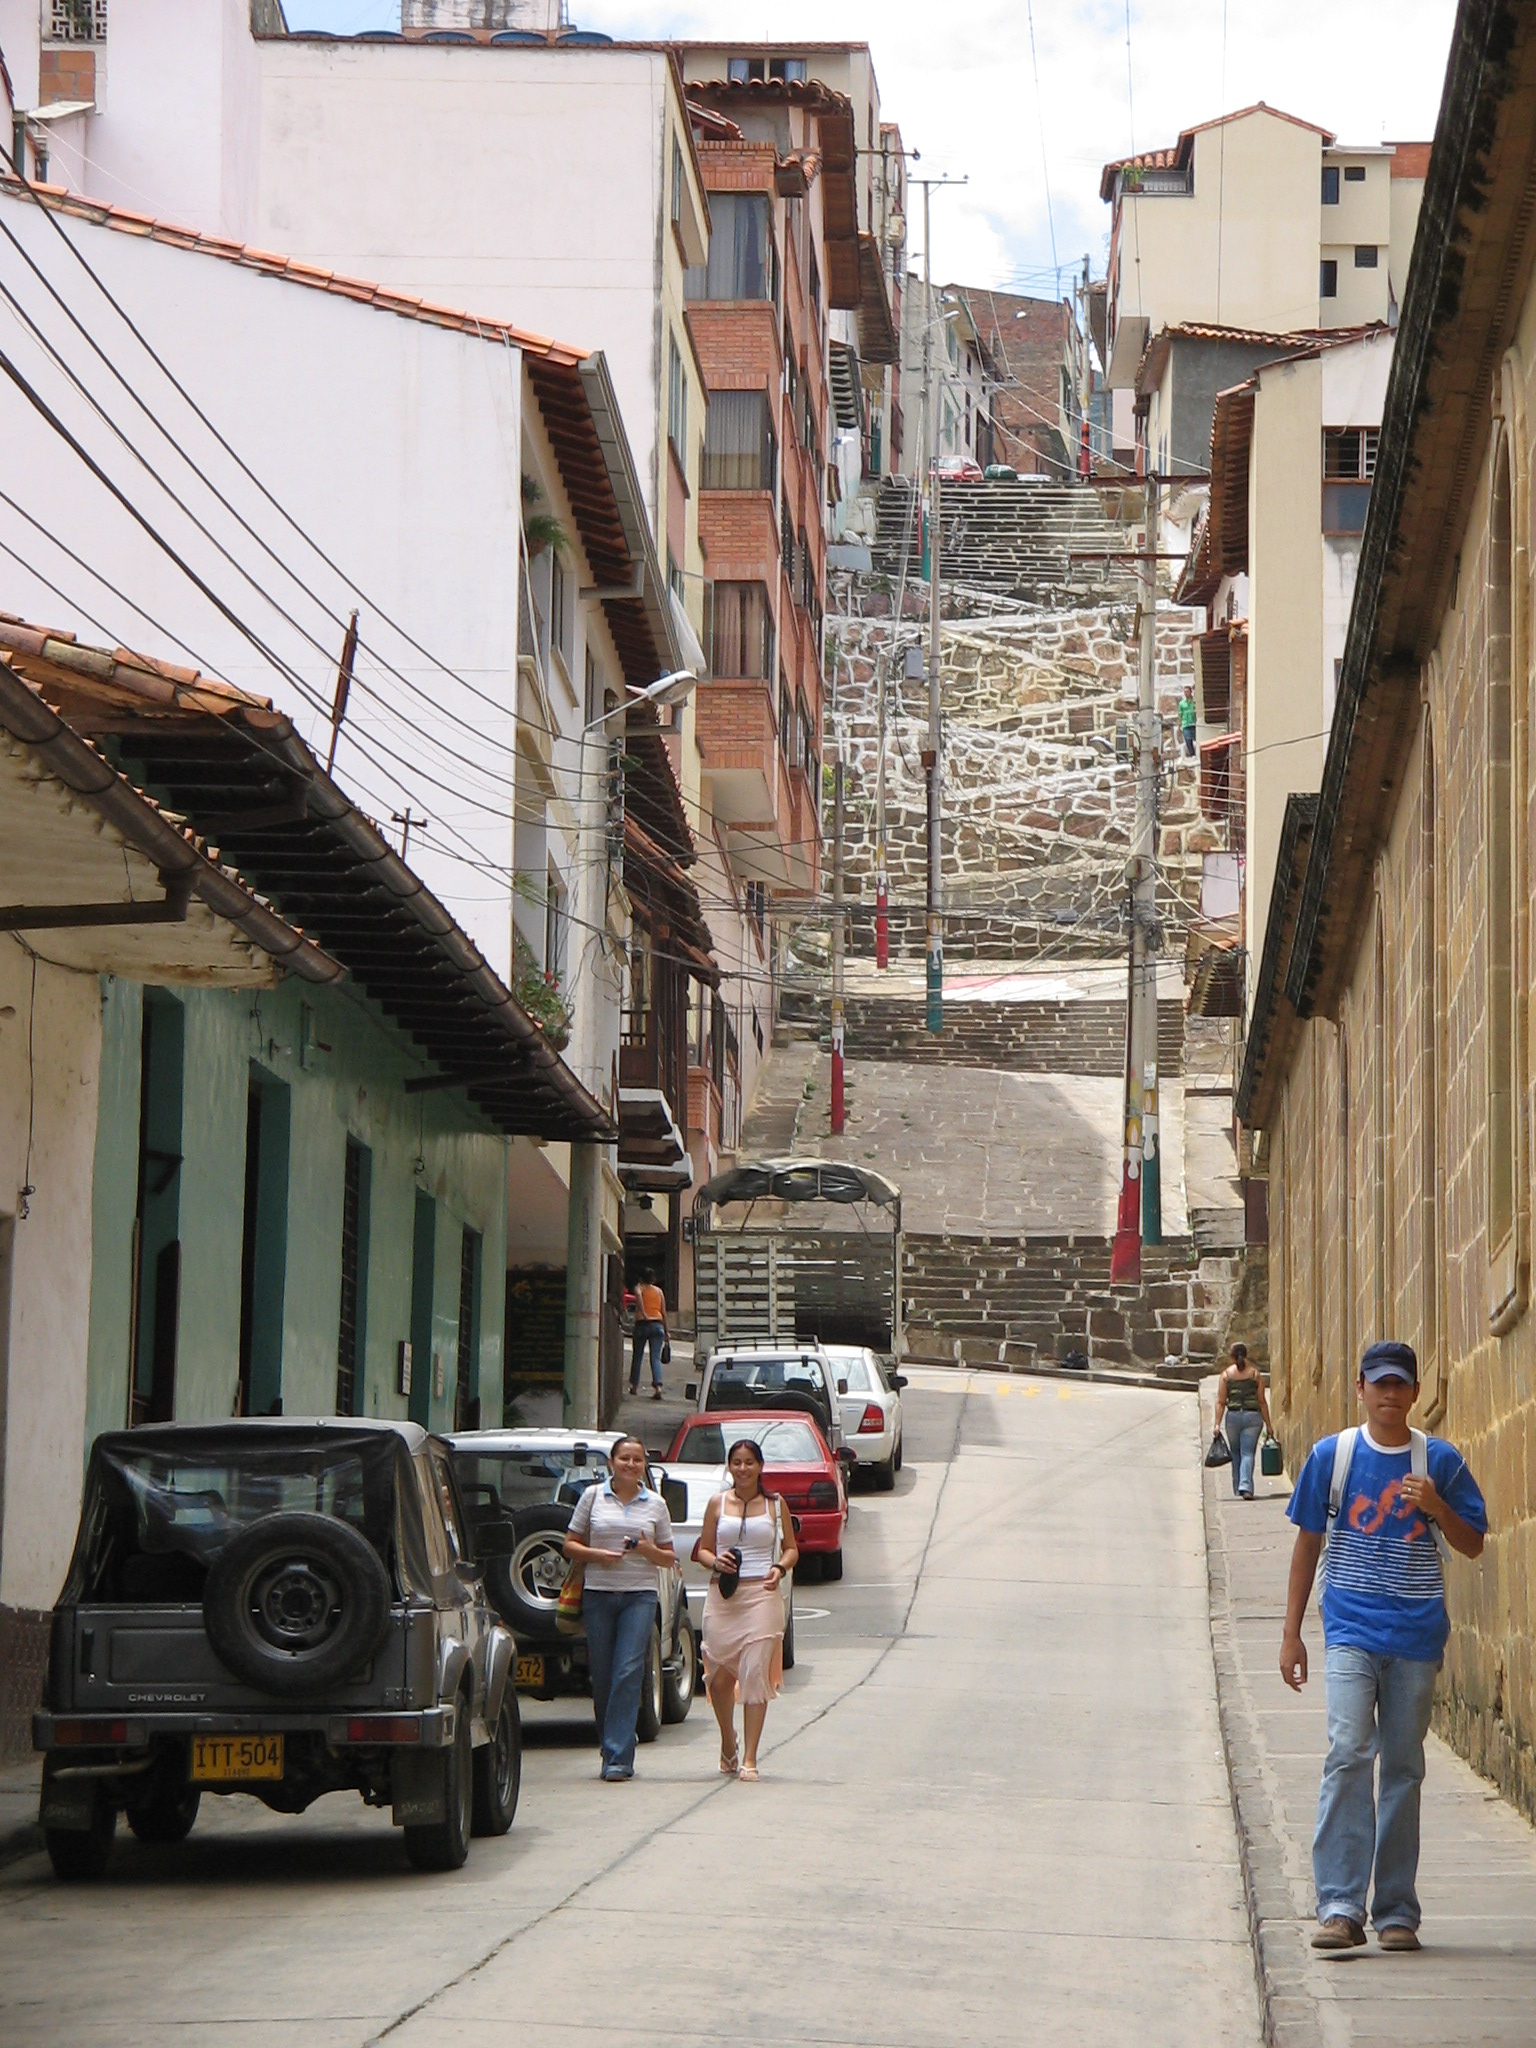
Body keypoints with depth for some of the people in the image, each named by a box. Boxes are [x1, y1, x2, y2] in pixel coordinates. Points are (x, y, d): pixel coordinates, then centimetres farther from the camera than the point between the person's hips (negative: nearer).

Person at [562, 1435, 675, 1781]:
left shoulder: (655, 1504, 9)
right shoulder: (593, 1496, 7)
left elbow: (669, 1558, 14)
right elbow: (570, 1545, 9)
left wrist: (648, 1550, -8)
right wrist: (597, 1554, -10)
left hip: (640, 1596, -1)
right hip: (598, 1594, 1)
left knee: (628, 1672, -12)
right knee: (602, 1677, 3)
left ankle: (618, 1757, -14)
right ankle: (613, 1750, 17)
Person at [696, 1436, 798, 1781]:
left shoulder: (775, 1505, 8)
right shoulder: (718, 1504, 9)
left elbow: (791, 1548, 14)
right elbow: (703, 1549, 13)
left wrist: (780, 1568, -7)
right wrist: (715, 1561, -9)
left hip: (761, 1595, -1)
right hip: (722, 1597, 1)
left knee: (755, 1674, -9)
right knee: (720, 1677, 1)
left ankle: (749, 1759, -6)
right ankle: (728, 1744, 28)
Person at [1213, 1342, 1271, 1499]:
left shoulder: (1226, 1374, 2)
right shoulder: (1255, 1373, 2)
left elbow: (1220, 1402, -2)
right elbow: (1262, 1401, 2)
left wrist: (1217, 1423, -1)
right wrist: (1268, 1424, 7)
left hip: (1233, 1416, 1)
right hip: (1252, 1416, -1)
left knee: (1236, 1454, 17)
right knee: (1248, 1453, -3)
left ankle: (1238, 1489, 24)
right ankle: (1245, 1487, -21)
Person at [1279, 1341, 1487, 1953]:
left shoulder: (1439, 1461, 4)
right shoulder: (1332, 1455, 4)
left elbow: (1472, 1545, 8)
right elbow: (1308, 1543, 9)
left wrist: (1435, 1506, -13)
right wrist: (1291, 1633, 8)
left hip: (1416, 1633, 1)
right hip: (1351, 1631, -1)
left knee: (1404, 1768, 5)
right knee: (1349, 1753, -16)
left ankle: (1396, 1911, 13)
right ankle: (1340, 1907, -19)